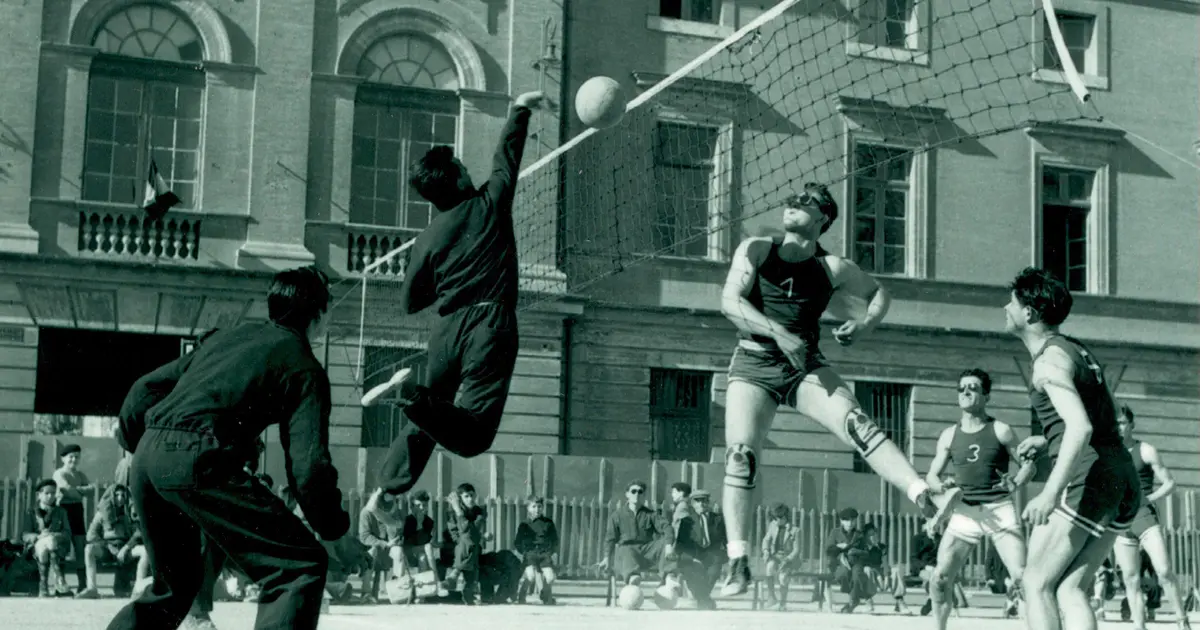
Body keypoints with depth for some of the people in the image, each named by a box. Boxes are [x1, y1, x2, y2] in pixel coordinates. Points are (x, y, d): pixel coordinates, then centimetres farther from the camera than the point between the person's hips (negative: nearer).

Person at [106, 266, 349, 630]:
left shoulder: (227, 337, 27)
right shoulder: (304, 367, 6)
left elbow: (147, 387, 29)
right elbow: (308, 465, -5)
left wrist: (130, 445, 43)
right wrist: (336, 530, 8)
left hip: (148, 455, 8)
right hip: (196, 462, -8)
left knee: (174, 582, 28)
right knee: (301, 565, -5)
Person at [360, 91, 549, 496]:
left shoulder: (428, 240, 8)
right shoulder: (490, 204, 2)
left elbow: (410, 303, 13)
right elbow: (507, 156, 19)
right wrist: (520, 111, 33)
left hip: (448, 328, 4)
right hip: (491, 325, -4)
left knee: (424, 420, 21)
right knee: (472, 438, -12)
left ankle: (388, 489, 9)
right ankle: (411, 393, -33)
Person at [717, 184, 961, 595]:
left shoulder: (833, 269, 6)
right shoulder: (756, 250, 3)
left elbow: (878, 293, 22)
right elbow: (730, 302, -10)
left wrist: (865, 325, 0)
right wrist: (778, 332, -22)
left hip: (806, 366, 0)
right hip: (753, 364, 0)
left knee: (858, 425, -23)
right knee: (740, 457, -13)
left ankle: (925, 499, -36)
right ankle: (738, 563, -9)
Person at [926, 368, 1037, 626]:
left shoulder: (1000, 431, 1)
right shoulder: (949, 435, 8)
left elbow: (1029, 464, 4)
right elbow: (931, 475, 13)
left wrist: (1015, 483, -16)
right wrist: (942, 485, -11)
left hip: (999, 510, -3)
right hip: (965, 512, 3)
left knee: (1022, 575, -13)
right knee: (940, 578, -3)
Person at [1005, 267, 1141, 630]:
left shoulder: (1050, 360, -10)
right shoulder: (1076, 350, 20)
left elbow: (1081, 427, -25)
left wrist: (1050, 493, -32)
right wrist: (1048, 441, 26)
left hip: (1086, 482, -9)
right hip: (1122, 481, 9)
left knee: (1037, 583, -1)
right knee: (1070, 590, 8)